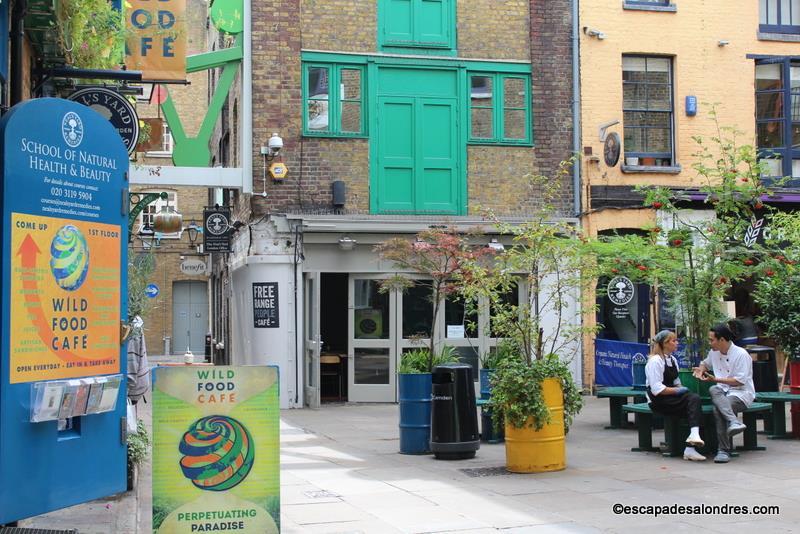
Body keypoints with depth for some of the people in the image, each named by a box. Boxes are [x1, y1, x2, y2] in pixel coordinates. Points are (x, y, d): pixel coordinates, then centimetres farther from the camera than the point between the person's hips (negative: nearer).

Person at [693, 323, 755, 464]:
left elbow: (740, 381, -14)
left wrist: (715, 379, -14)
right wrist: (701, 369, 10)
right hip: (722, 391, 6)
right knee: (713, 390, -33)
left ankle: (724, 450, -29)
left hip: (741, 392, -5)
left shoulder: (741, 354, -10)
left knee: (718, 409, -34)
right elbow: (706, 363, 35)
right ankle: (734, 422, -46)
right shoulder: (714, 352, 12)